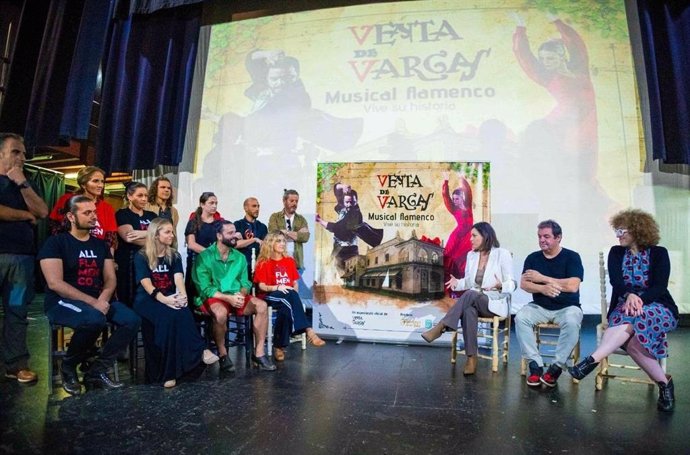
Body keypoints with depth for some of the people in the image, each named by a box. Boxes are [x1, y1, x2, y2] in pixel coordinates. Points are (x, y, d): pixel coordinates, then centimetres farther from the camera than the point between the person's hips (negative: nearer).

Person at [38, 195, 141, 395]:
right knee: (95, 319, -36)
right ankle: (68, 366, -6)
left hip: (97, 301, 5)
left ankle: (97, 370, -4)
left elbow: (110, 278, 8)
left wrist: (103, 299, -14)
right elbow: (54, 283, -15)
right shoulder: (56, 242, -5)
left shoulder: (100, 244, 12)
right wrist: (93, 302, -21)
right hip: (62, 302, -5)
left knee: (132, 320, -18)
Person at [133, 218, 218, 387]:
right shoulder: (141, 256, 0)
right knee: (168, 316, -36)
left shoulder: (174, 256, 11)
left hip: (170, 298, 3)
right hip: (147, 299, -3)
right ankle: (201, 351, -35)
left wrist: (182, 295, -29)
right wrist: (164, 299, -32)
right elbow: (146, 283, -14)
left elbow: (178, 277, -5)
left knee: (182, 312, -33)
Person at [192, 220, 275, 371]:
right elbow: (205, 288, -13)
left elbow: (245, 283, 8)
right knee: (221, 312, -38)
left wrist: (240, 295, -16)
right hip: (213, 298, -5)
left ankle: (259, 353, -12)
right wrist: (228, 298, -23)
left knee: (262, 305, -20)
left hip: (236, 297, 5)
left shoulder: (240, 257, 9)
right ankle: (222, 354, -13)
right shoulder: (204, 257, -7)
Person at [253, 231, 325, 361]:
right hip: (270, 296, -4)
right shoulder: (264, 263, 4)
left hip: (288, 297, 4)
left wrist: (293, 294, -6)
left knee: (286, 309, -36)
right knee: (291, 296, -38)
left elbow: (295, 283, 16)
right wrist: (277, 288, -21)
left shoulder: (289, 261, 16)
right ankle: (309, 331, -45)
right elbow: (261, 286, -3)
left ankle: (279, 346, -35)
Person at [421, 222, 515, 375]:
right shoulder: (471, 255, 9)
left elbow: (512, 285, -6)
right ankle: (471, 358, -30)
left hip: (495, 303, -4)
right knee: (469, 310, -34)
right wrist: (457, 282, -9)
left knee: (470, 294, -35)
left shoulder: (502, 254, -6)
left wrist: (500, 286, -29)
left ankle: (441, 327, -33)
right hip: (474, 301, 4)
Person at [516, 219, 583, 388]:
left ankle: (557, 366, -17)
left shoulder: (572, 257, -4)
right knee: (520, 318, -25)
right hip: (540, 307, 3)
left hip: (567, 307, -2)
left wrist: (542, 278, -14)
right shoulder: (533, 258, 4)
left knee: (571, 322, -34)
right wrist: (543, 288, -26)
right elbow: (523, 284, -6)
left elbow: (573, 286, -17)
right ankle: (535, 365, -17)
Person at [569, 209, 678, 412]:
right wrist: (629, 296, -30)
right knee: (629, 337, -33)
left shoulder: (659, 253, 3)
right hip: (624, 307, 2)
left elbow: (660, 287, -9)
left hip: (658, 309, -2)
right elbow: (616, 280, -8)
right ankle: (664, 383, -18)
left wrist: (640, 299, -28)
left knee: (633, 322, -38)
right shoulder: (616, 253, 9)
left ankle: (592, 360, -46)